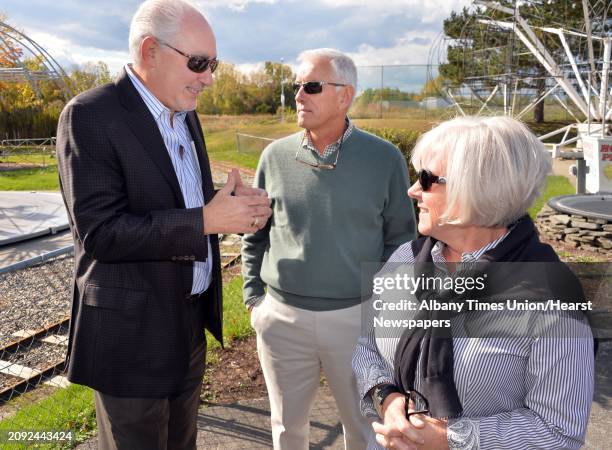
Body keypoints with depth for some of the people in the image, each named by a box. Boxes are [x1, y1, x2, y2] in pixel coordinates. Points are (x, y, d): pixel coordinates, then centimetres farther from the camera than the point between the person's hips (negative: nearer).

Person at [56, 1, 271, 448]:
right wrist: (206, 221, -26)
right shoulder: (90, 116, -17)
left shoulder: (185, 115, 7)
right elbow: (100, 231, -24)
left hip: (190, 320, 8)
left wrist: (236, 206, -8)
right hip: (133, 330, -7)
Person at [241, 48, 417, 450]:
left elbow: (401, 239, 1)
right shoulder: (276, 156, 0)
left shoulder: (385, 158, -6)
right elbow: (255, 234, 8)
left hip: (358, 316, -1)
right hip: (282, 316, 2)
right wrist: (254, 297, 4)